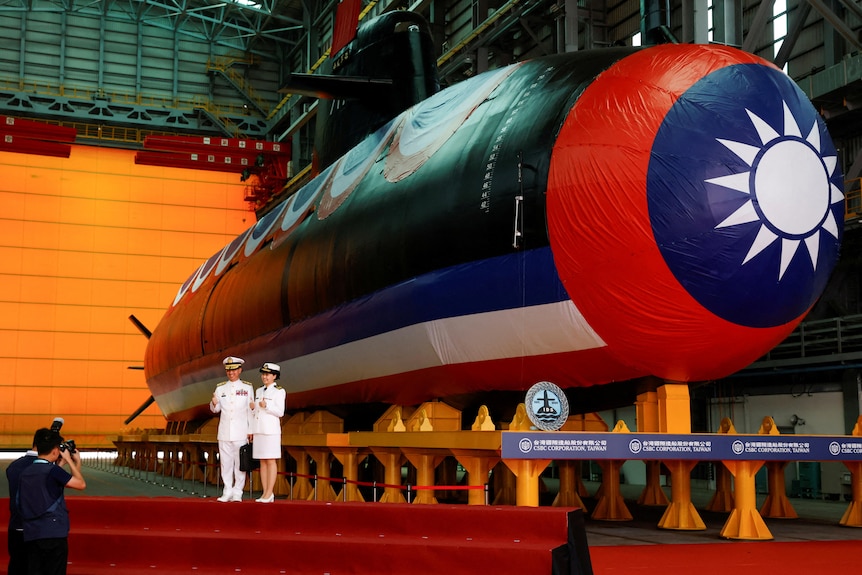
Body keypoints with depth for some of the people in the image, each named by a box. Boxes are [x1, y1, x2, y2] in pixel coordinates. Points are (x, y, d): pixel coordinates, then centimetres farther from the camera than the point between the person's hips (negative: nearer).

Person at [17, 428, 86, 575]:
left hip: (30, 535, 6)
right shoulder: (53, 471, -12)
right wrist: (69, 461, 6)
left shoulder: (25, 472, 10)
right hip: (54, 534, -6)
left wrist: (61, 464, 24)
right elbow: (81, 484, -4)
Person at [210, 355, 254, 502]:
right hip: (224, 432, 3)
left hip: (240, 432, -2)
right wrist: (214, 403, -12)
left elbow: (251, 410, 3)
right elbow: (215, 409, 11)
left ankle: (237, 493, 3)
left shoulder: (247, 388, 4)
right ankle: (227, 492, 10)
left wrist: (250, 430, -2)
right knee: (225, 462, 4)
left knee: (240, 462, -2)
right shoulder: (220, 388, 10)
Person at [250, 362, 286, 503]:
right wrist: (253, 408, 0)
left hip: (271, 430, -6)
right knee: (262, 462, 6)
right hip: (259, 430, 6)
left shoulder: (279, 391, -3)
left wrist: (267, 406, -20)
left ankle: (269, 493, -4)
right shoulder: (259, 391, 17)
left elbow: (280, 412, -9)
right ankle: (265, 493, 8)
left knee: (271, 461, -5)